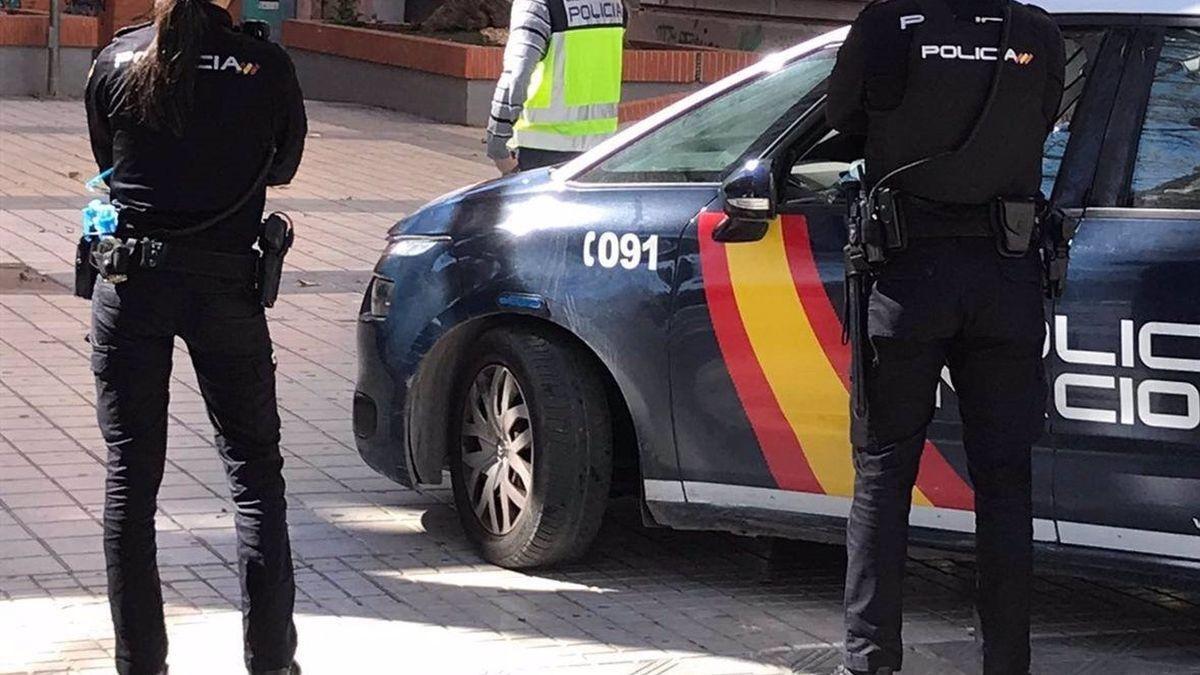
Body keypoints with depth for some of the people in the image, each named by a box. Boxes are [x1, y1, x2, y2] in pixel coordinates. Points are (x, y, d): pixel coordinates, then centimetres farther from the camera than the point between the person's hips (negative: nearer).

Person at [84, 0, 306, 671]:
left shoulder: (117, 60, -2)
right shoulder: (266, 65, -6)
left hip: (130, 284, 1)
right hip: (225, 282, -1)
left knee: (130, 474, 7)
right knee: (255, 470, 9)